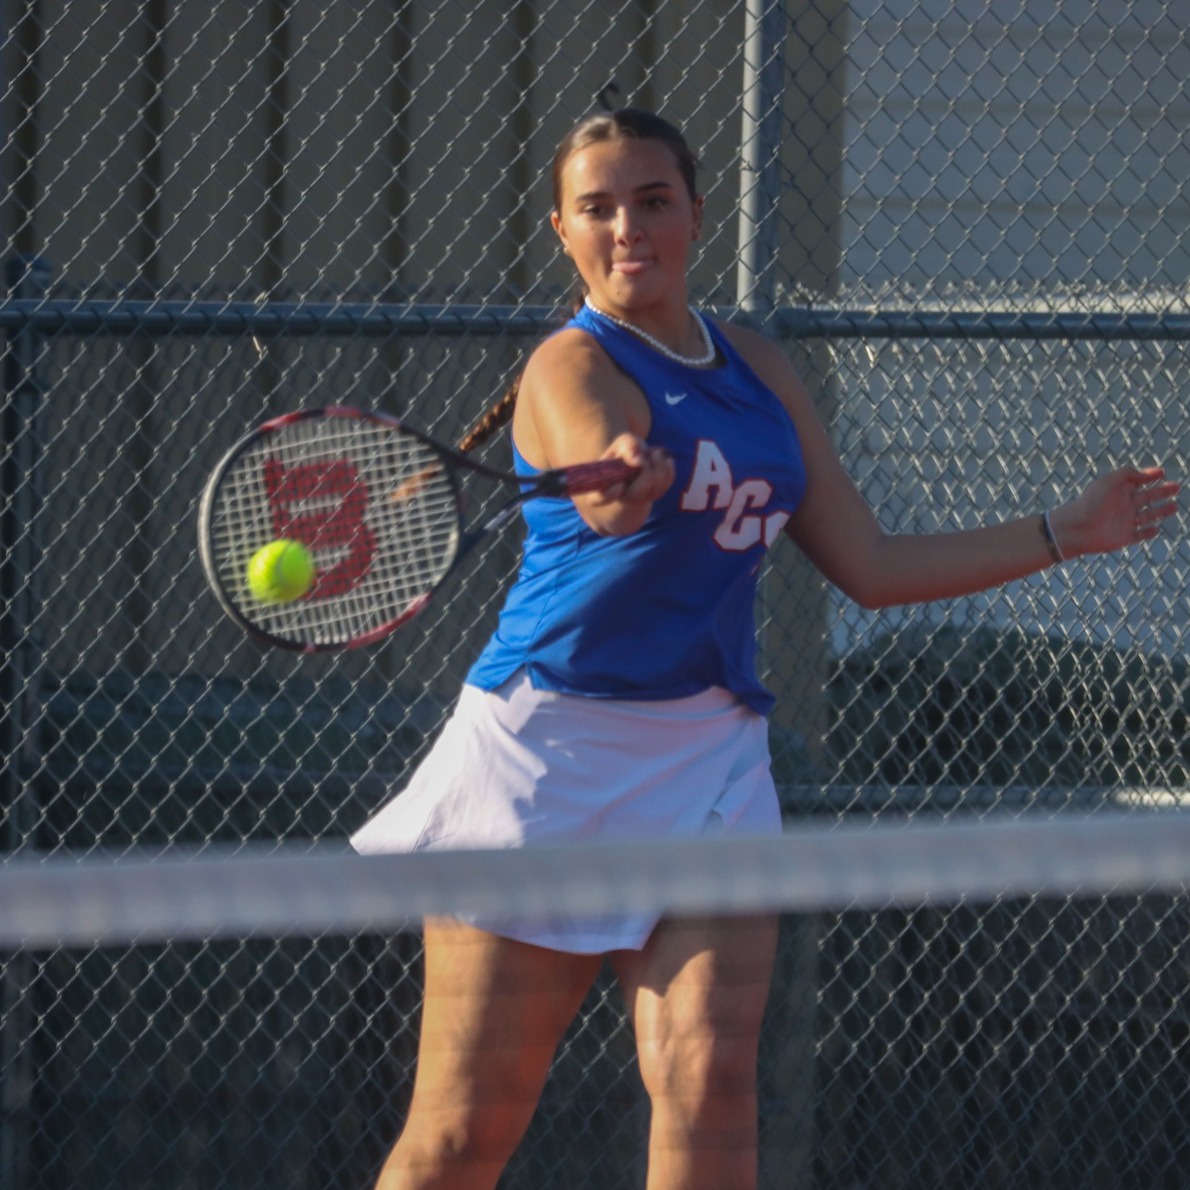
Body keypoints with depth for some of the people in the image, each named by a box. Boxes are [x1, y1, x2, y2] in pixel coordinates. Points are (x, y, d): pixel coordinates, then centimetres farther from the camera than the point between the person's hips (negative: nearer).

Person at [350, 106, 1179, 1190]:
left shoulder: (759, 369, 12)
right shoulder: (574, 368, -8)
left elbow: (869, 566, 18)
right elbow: (606, 495, -33)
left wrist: (1070, 530, 18)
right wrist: (622, 485, -57)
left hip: (711, 754, 5)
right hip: (553, 747, -5)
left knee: (709, 1084, -13)